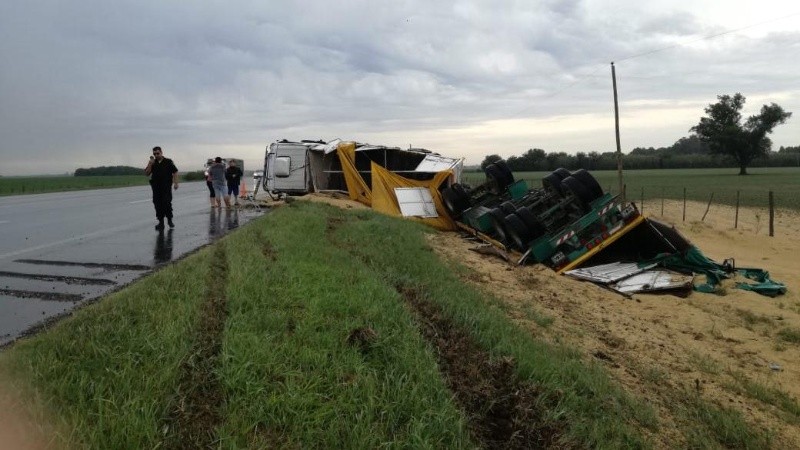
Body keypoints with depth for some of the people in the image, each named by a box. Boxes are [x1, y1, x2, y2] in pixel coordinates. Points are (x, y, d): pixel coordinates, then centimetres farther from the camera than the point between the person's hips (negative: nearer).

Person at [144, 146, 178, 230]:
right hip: (156, 188, 3)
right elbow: (147, 174, 5)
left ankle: (169, 220, 11)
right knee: (158, 204, 2)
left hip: (166, 187, -3)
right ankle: (161, 222, 10)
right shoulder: (152, 163, 11)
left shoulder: (168, 162, 2)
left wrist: (175, 183, -8)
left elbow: (175, 172, 1)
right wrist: (150, 165, -8)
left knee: (167, 203, -8)